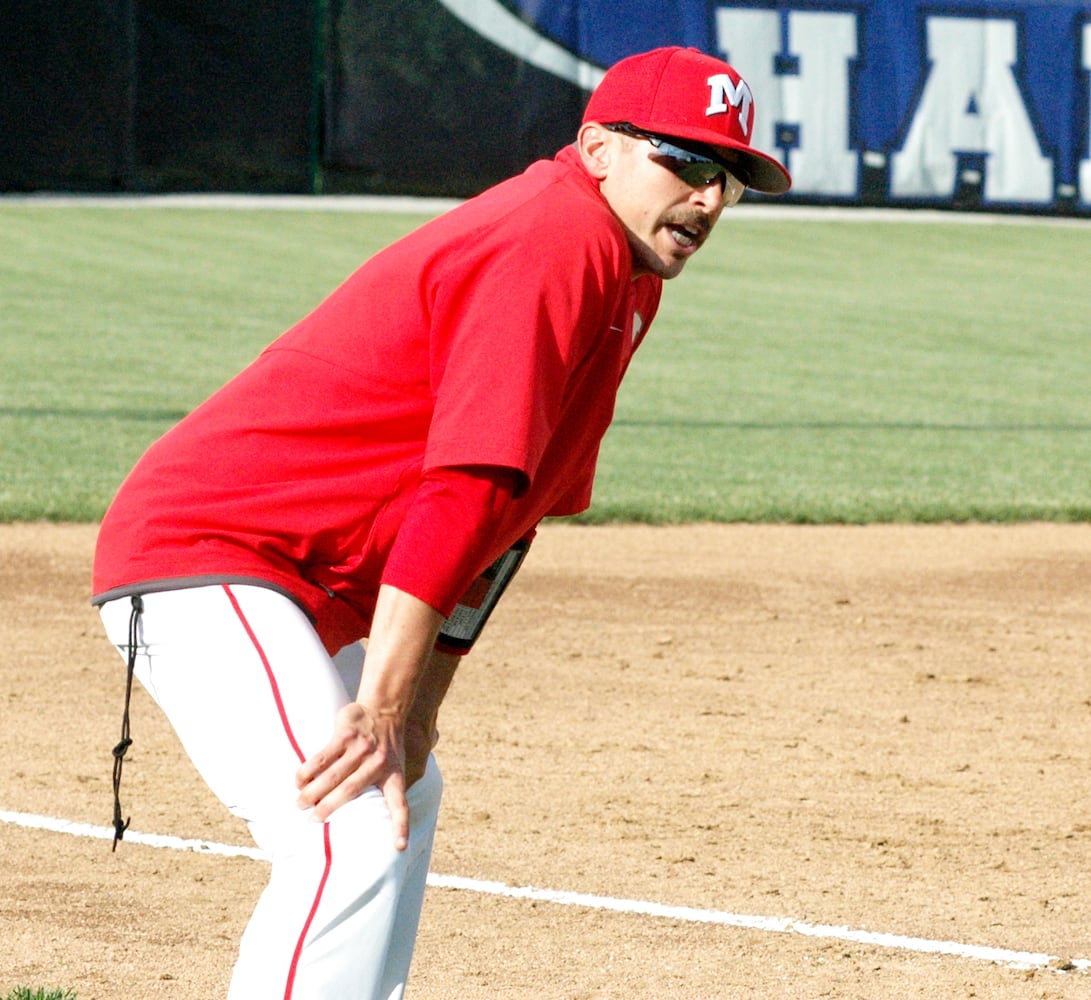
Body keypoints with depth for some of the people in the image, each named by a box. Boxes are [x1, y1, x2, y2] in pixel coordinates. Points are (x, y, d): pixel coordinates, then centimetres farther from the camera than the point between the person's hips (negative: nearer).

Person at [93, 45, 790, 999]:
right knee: (353, 841, -26)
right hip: (206, 554, -11)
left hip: (309, 595, 11)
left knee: (401, 801, 30)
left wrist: (416, 709, 6)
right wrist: (383, 705, -34)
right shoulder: (553, 244, -19)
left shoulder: (626, 277, 12)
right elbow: (460, 490, -28)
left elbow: (505, 514, 12)